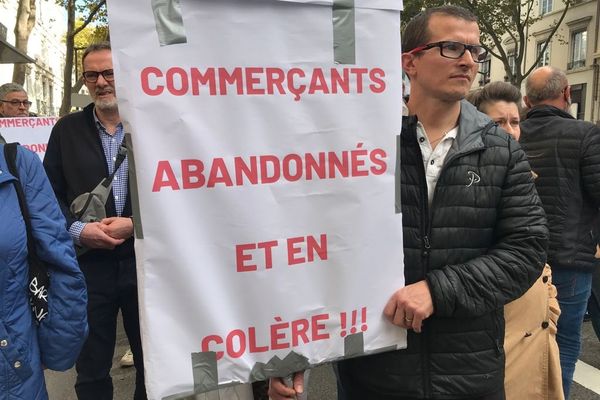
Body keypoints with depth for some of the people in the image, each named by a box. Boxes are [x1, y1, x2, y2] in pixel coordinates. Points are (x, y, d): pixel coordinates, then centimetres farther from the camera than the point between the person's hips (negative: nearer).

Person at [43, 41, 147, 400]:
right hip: (88, 264, 1)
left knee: (152, 361, 15)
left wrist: (134, 223, -13)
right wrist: (77, 229, -12)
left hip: (144, 261, -1)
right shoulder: (67, 130, 7)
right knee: (91, 369, 15)